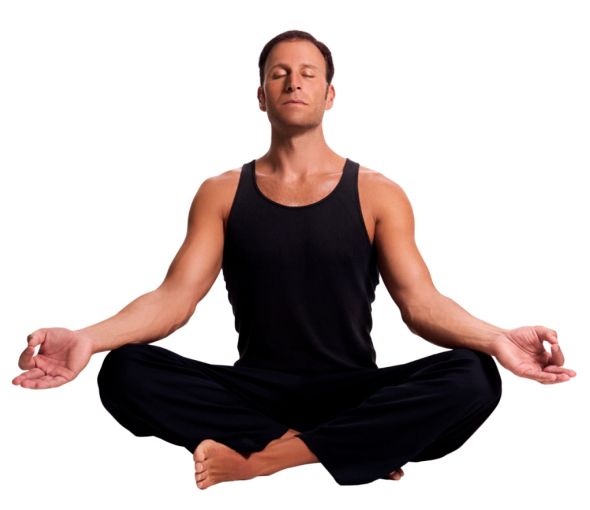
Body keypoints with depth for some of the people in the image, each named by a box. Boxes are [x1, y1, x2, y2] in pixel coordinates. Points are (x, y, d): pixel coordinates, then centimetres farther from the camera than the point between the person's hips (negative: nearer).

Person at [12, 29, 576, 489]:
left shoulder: (377, 193, 3)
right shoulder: (221, 193, 7)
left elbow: (421, 303, -5)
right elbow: (174, 297, -3)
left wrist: (498, 338, -27)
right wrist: (87, 338, -23)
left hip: (354, 393, -1)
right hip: (255, 391, 1)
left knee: (473, 379, -29)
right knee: (125, 372, -25)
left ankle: (261, 459, -25)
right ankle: (354, 450, -23)